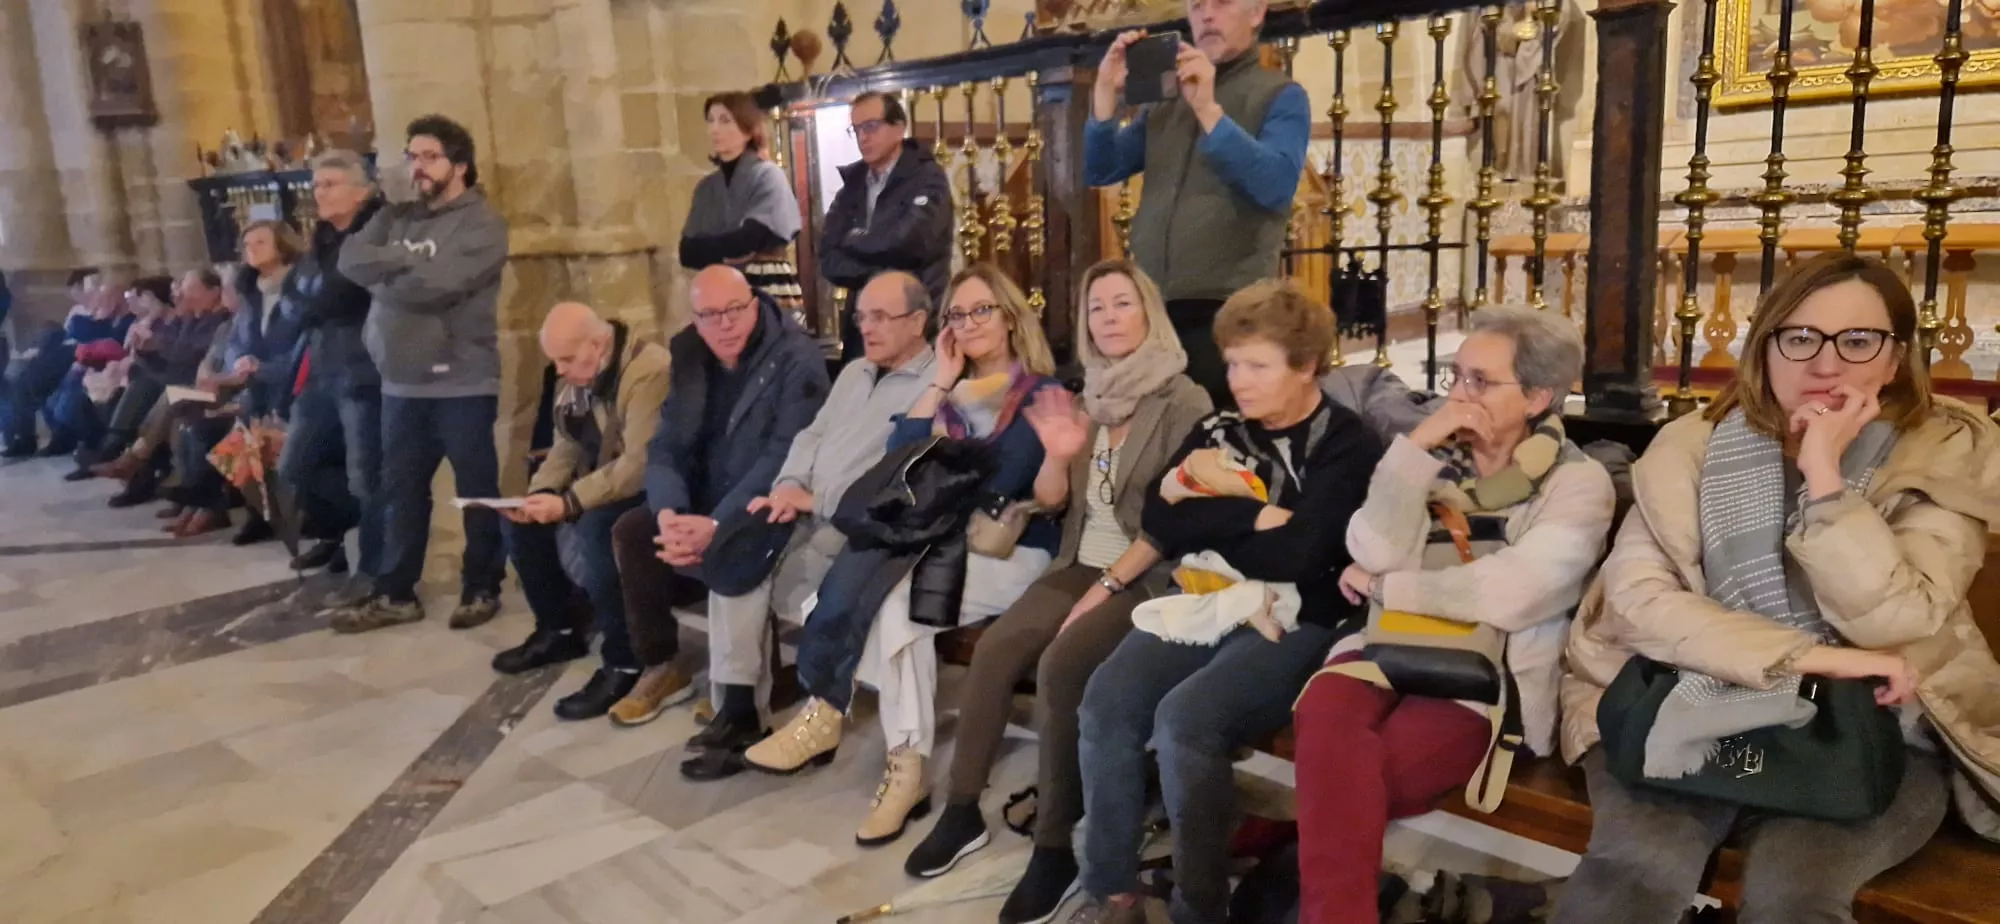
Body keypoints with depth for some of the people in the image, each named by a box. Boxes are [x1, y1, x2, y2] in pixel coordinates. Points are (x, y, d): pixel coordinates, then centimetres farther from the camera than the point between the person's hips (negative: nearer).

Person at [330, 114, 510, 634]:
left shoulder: (480, 224, -7)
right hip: (401, 382, 7)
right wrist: (407, 261, -15)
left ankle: (482, 589, 19)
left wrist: (384, 275, -4)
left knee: (476, 491, 6)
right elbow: (351, 260, -1)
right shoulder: (395, 217, 14)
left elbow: (437, 284, -20)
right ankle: (395, 595, 25)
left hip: (461, 384, -6)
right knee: (400, 490, 14)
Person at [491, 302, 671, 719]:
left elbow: (641, 464, -31)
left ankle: (623, 664, -21)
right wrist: (539, 494, -9)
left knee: (593, 530, -34)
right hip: (600, 487, 10)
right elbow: (567, 447, 10)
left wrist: (569, 502, -31)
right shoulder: (580, 375, 6)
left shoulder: (649, 371, -24)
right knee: (522, 521, 2)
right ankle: (557, 631, 20)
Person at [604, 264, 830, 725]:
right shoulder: (689, 357, 5)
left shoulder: (798, 360, -17)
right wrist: (669, 511, -19)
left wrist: (717, 524, -33)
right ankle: (661, 668, 4)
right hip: (705, 500, 7)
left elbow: (784, 457, -25)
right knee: (631, 530, -10)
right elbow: (666, 445, 1)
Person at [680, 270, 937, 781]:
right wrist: (790, 486, -4)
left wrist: (817, 500, -18)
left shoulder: (937, 385, -8)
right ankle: (738, 707, -15)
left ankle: (746, 714, -7)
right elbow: (812, 436, 17)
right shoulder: (854, 373, 23)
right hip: (808, 514, 8)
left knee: (755, 566, -23)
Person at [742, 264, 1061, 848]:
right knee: (892, 599, -29)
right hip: (949, 547, 5)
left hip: (1015, 552, -5)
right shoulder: (953, 395, 19)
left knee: (895, 598, -30)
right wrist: (940, 385, 0)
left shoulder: (1041, 394, 0)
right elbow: (896, 459, 2)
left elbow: (996, 490, -12)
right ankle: (908, 769, -26)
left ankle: (826, 712, -15)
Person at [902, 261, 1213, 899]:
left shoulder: (1185, 401, -7)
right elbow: (1049, 500, 10)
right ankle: (962, 809, -5)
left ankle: (1055, 845, -16)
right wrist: (1058, 456, -12)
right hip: (1079, 564, 6)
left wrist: (1108, 586, -17)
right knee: (994, 647, -17)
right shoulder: (1089, 396, 11)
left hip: (1146, 577, -6)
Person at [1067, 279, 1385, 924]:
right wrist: (1252, 517, -9)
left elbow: (1295, 555, -15)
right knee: (1105, 701, -21)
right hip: (1203, 609, 5)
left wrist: (1208, 526, -4)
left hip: (1292, 626, -5)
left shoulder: (1348, 447, -3)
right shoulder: (1219, 430, 14)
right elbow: (1159, 521, 1)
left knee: (1183, 719, -30)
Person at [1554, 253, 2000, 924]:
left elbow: (1892, 624, -14)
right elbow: (1637, 594, -12)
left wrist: (1823, 474, -19)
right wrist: (1812, 657, -17)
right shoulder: (1692, 447, 1)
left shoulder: (1945, 456, 0)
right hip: (1696, 715, 0)